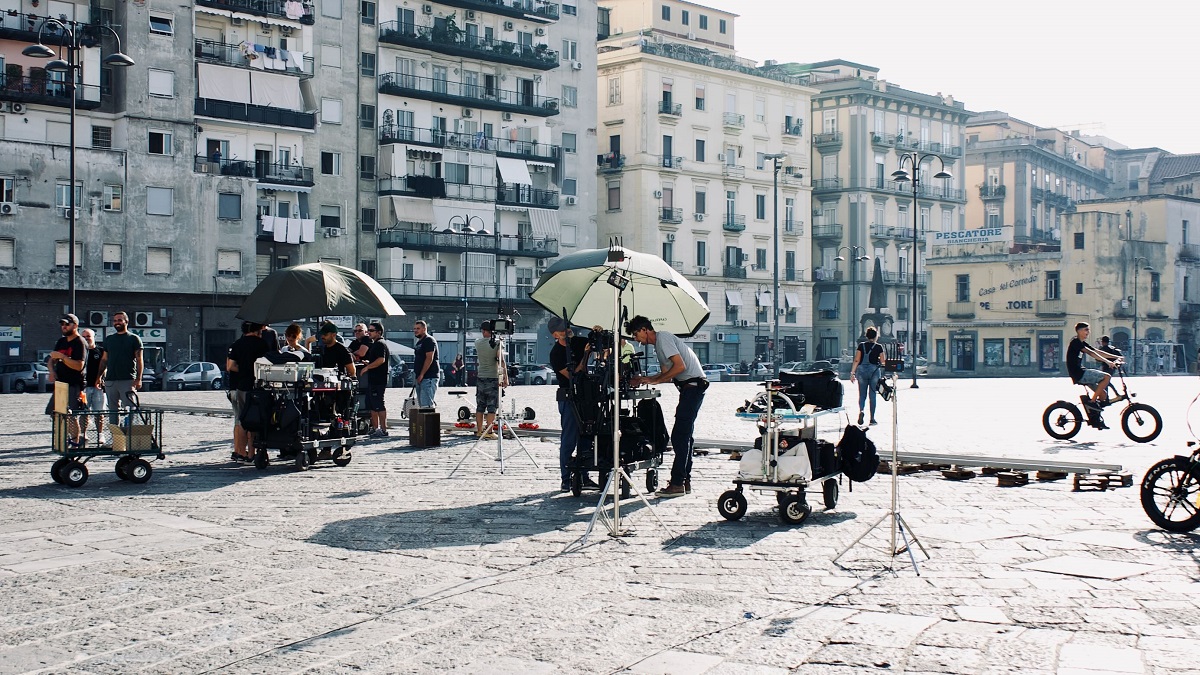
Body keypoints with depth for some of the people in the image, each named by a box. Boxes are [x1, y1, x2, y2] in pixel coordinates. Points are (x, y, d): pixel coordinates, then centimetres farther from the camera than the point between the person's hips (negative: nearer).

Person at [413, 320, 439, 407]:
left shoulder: (429, 340, -9)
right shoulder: (419, 342, 22)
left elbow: (429, 359, -19)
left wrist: (421, 375, -21)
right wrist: (417, 376, 18)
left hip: (428, 378, -11)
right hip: (421, 378, 11)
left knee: (426, 405, -16)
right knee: (421, 405, 10)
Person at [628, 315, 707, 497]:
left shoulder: (663, 338, -12)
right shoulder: (658, 344, 20)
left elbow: (680, 366, -22)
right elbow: (667, 374, 22)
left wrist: (654, 380, -16)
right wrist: (643, 379, 12)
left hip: (693, 385, -11)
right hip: (689, 388, 11)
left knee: (679, 436, -11)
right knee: (684, 435, 13)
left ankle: (677, 484, -11)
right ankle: (685, 482, 17)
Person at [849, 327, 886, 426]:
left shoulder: (861, 345, 4)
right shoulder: (879, 347, 0)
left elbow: (856, 360, -1)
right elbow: (883, 362, 2)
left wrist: (852, 373, 2)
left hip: (862, 370, 1)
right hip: (874, 370, -1)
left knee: (862, 394, 8)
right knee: (872, 395, 5)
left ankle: (861, 411, -19)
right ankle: (872, 418, 8)